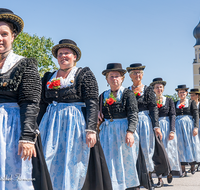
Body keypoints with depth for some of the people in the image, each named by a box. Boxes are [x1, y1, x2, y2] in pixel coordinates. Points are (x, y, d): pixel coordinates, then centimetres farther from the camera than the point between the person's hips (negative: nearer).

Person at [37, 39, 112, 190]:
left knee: (73, 166, -2)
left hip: (76, 125, -4)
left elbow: (93, 103, -7)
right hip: (51, 125, 4)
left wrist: (91, 129, -18)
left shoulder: (85, 74, 2)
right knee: (50, 165, 3)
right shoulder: (49, 78, 16)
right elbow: (42, 105, 17)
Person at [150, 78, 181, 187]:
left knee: (168, 150, 2)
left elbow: (172, 116, -1)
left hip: (167, 127, 0)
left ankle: (170, 171, 30)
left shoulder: (169, 101, 5)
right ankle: (160, 179, 1)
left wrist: (172, 131, -12)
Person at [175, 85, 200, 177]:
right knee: (180, 146, -1)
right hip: (178, 126, 2)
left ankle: (193, 165, 17)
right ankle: (183, 170, 2)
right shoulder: (175, 104, 13)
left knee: (191, 144, 0)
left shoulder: (191, 102, 7)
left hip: (189, 125, -2)